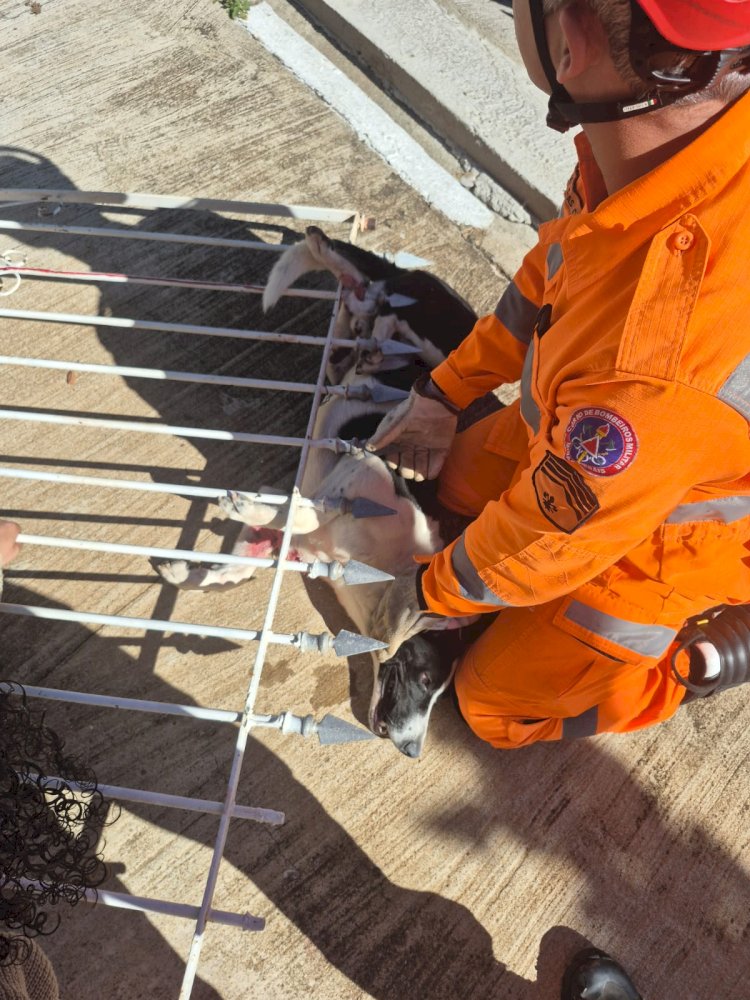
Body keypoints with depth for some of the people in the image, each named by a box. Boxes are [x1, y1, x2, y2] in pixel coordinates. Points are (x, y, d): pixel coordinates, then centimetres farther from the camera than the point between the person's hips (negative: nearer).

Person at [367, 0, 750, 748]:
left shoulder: (650, 371, -48)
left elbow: (546, 543, -28)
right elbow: (554, 272, -3)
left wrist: (431, 590, -7)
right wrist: (444, 391, 6)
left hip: (664, 535, -6)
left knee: (496, 704, 12)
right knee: (462, 481, 24)